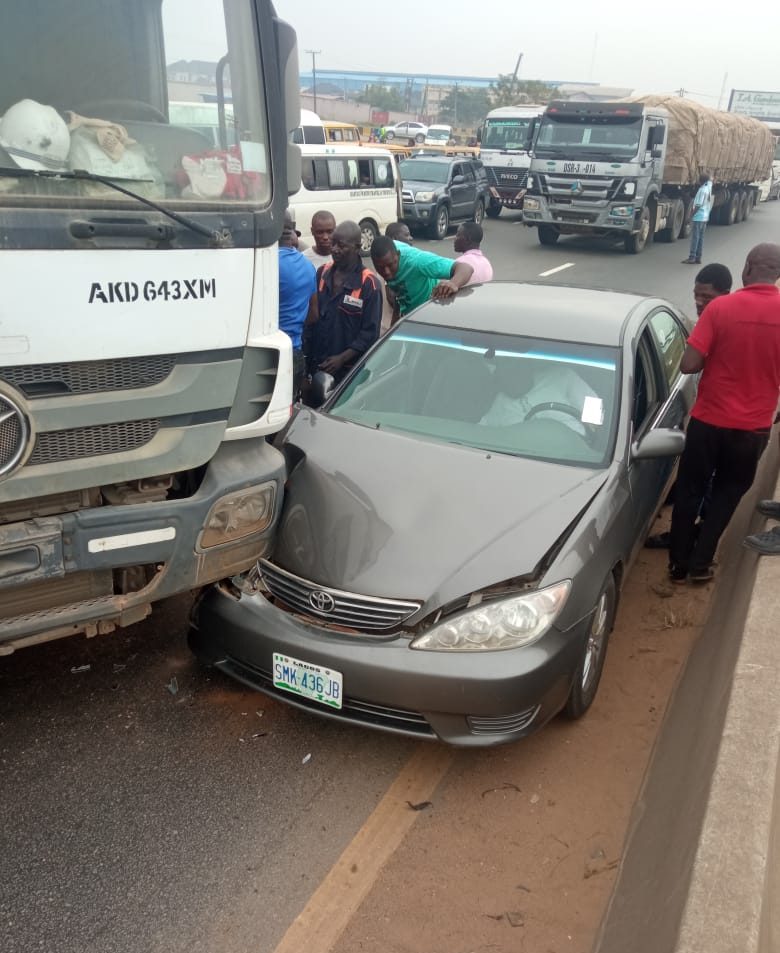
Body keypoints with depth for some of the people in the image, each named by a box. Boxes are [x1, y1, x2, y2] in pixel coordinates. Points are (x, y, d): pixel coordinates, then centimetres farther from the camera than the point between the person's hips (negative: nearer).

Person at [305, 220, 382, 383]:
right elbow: (312, 317, 12)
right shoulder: (323, 272, 6)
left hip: (350, 370, -5)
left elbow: (370, 332, -13)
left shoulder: (368, 283, -12)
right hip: (317, 365, 5)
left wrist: (342, 358, -20)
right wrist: (307, 356, 10)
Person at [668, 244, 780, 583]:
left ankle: (679, 562, 23)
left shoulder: (720, 307, -14)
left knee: (689, 490, 15)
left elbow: (689, 365, -16)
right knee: (727, 492, 20)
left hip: (709, 419, -2)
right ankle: (701, 562, 22)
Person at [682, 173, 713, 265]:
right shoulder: (709, 187, 6)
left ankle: (692, 258, -8)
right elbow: (710, 180, 31)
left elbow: (698, 205, -19)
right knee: (700, 237, 10)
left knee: (695, 237, -7)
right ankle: (698, 258, 11)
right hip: (705, 217, 9)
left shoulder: (702, 190, -17)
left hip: (698, 217, -9)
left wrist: (692, 215, -13)